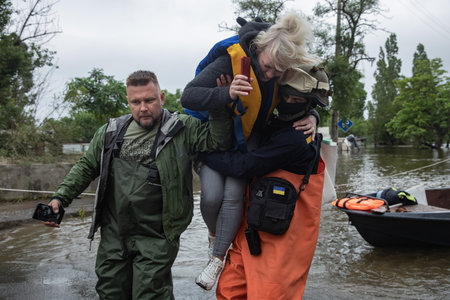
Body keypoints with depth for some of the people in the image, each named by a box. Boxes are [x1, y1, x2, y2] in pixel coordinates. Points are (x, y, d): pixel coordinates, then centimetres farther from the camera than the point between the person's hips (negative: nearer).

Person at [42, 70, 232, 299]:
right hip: (113, 235, 5)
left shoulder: (182, 129, -5)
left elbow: (218, 142, -15)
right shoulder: (111, 132, 7)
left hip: (155, 239, -5)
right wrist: (60, 197, 5)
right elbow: (86, 167, 15)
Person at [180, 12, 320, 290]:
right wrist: (228, 94, -49)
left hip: (247, 139, 2)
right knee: (212, 195, -15)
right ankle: (214, 233, 21)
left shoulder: (287, 73, -15)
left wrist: (311, 117, -20)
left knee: (234, 194, -16)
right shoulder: (231, 60, -30)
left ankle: (217, 258, 3)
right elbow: (188, 97, -33)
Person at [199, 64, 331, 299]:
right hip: (253, 230, 9)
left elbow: (243, 166, -21)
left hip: (280, 239, -9)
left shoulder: (295, 140, -19)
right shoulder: (276, 126, 11)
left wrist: (200, 149, -11)